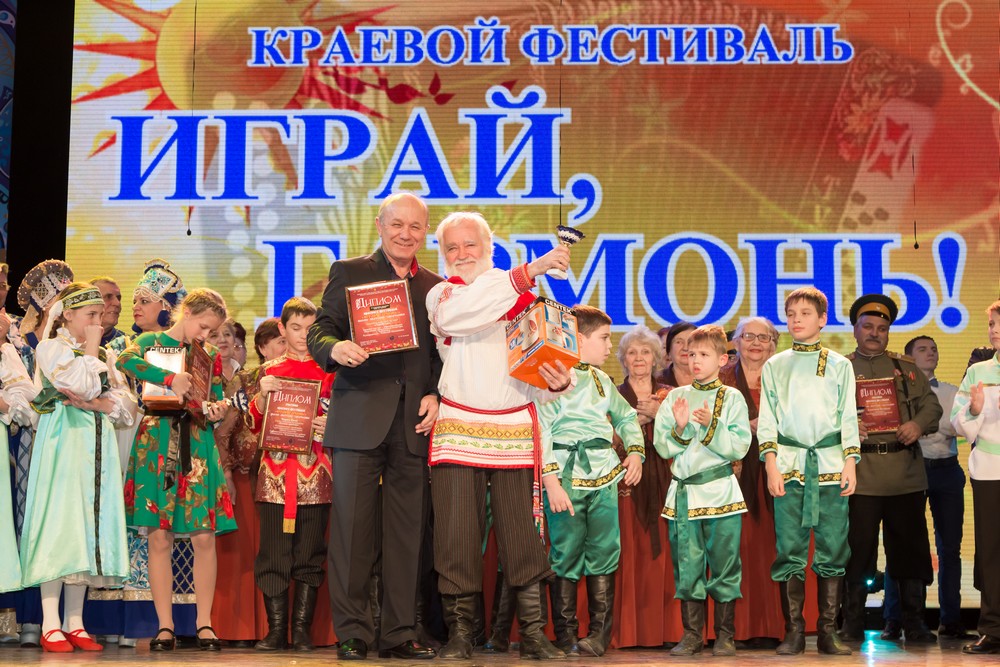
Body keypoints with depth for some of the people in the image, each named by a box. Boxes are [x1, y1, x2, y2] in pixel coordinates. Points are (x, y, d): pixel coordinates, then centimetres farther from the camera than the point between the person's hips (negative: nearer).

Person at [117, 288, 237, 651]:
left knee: (205, 536, -3)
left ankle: (204, 623, 4)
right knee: (159, 537, -2)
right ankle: (165, 626, 3)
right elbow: (124, 361, -16)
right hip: (156, 448, -2)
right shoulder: (150, 342, 5)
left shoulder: (210, 356, 15)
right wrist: (170, 379, -23)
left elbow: (216, 402, 14)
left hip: (198, 448, 3)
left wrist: (215, 412, -9)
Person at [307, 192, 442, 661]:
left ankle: (399, 634, 11)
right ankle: (351, 633, 3)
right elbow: (318, 332, 2)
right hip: (359, 417, -2)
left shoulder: (435, 288, 16)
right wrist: (335, 349, -20)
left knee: (407, 531, 4)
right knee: (352, 527, -4)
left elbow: (441, 355, 16)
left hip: (412, 423, 3)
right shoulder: (348, 273, 8)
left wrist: (434, 395, -1)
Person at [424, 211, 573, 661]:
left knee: (522, 533, -1)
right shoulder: (440, 294, 7)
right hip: (457, 429, 0)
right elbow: (453, 316, -18)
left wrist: (558, 382, -20)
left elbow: (543, 361, 5)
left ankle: (533, 634, 7)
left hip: (514, 431, 0)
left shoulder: (525, 298, 9)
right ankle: (460, 632, 9)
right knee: (457, 534, -1)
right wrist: (527, 273, -23)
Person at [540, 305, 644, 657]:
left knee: (604, 554, 4)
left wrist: (635, 450, 13)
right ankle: (565, 636, 6)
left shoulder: (601, 380, 18)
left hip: (604, 478, 6)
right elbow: (540, 430, -12)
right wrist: (551, 481, -19)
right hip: (566, 477, -6)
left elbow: (626, 416, 31)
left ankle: (600, 634, 10)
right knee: (566, 557, -2)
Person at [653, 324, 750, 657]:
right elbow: (662, 446, 5)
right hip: (683, 492, 2)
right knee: (687, 565, 5)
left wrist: (711, 425, -18)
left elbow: (739, 447, -7)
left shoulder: (732, 398, 3)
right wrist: (679, 428, -12)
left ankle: (725, 635, 12)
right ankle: (692, 635, 14)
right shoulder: (675, 397, 9)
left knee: (724, 563, 2)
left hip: (721, 492, -2)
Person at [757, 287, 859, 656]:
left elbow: (849, 417, 9)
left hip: (830, 463, 0)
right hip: (789, 463, 0)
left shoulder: (840, 365, 11)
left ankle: (828, 632, 8)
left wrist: (850, 461, -1)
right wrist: (771, 462, -3)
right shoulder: (774, 366, 11)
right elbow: (767, 418, 7)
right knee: (789, 549, -2)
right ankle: (793, 632, 5)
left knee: (832, 549, 0)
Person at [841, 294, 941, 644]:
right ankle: (852, 625, 10)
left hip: (906, 474, 3)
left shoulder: (907, 368, 16)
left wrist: (918, 424, -9)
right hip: (859, 474, -2)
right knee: (858, 550, 0)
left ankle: (914, 625, 16)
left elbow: (931, 404, 12)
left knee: (910, 548, 6)